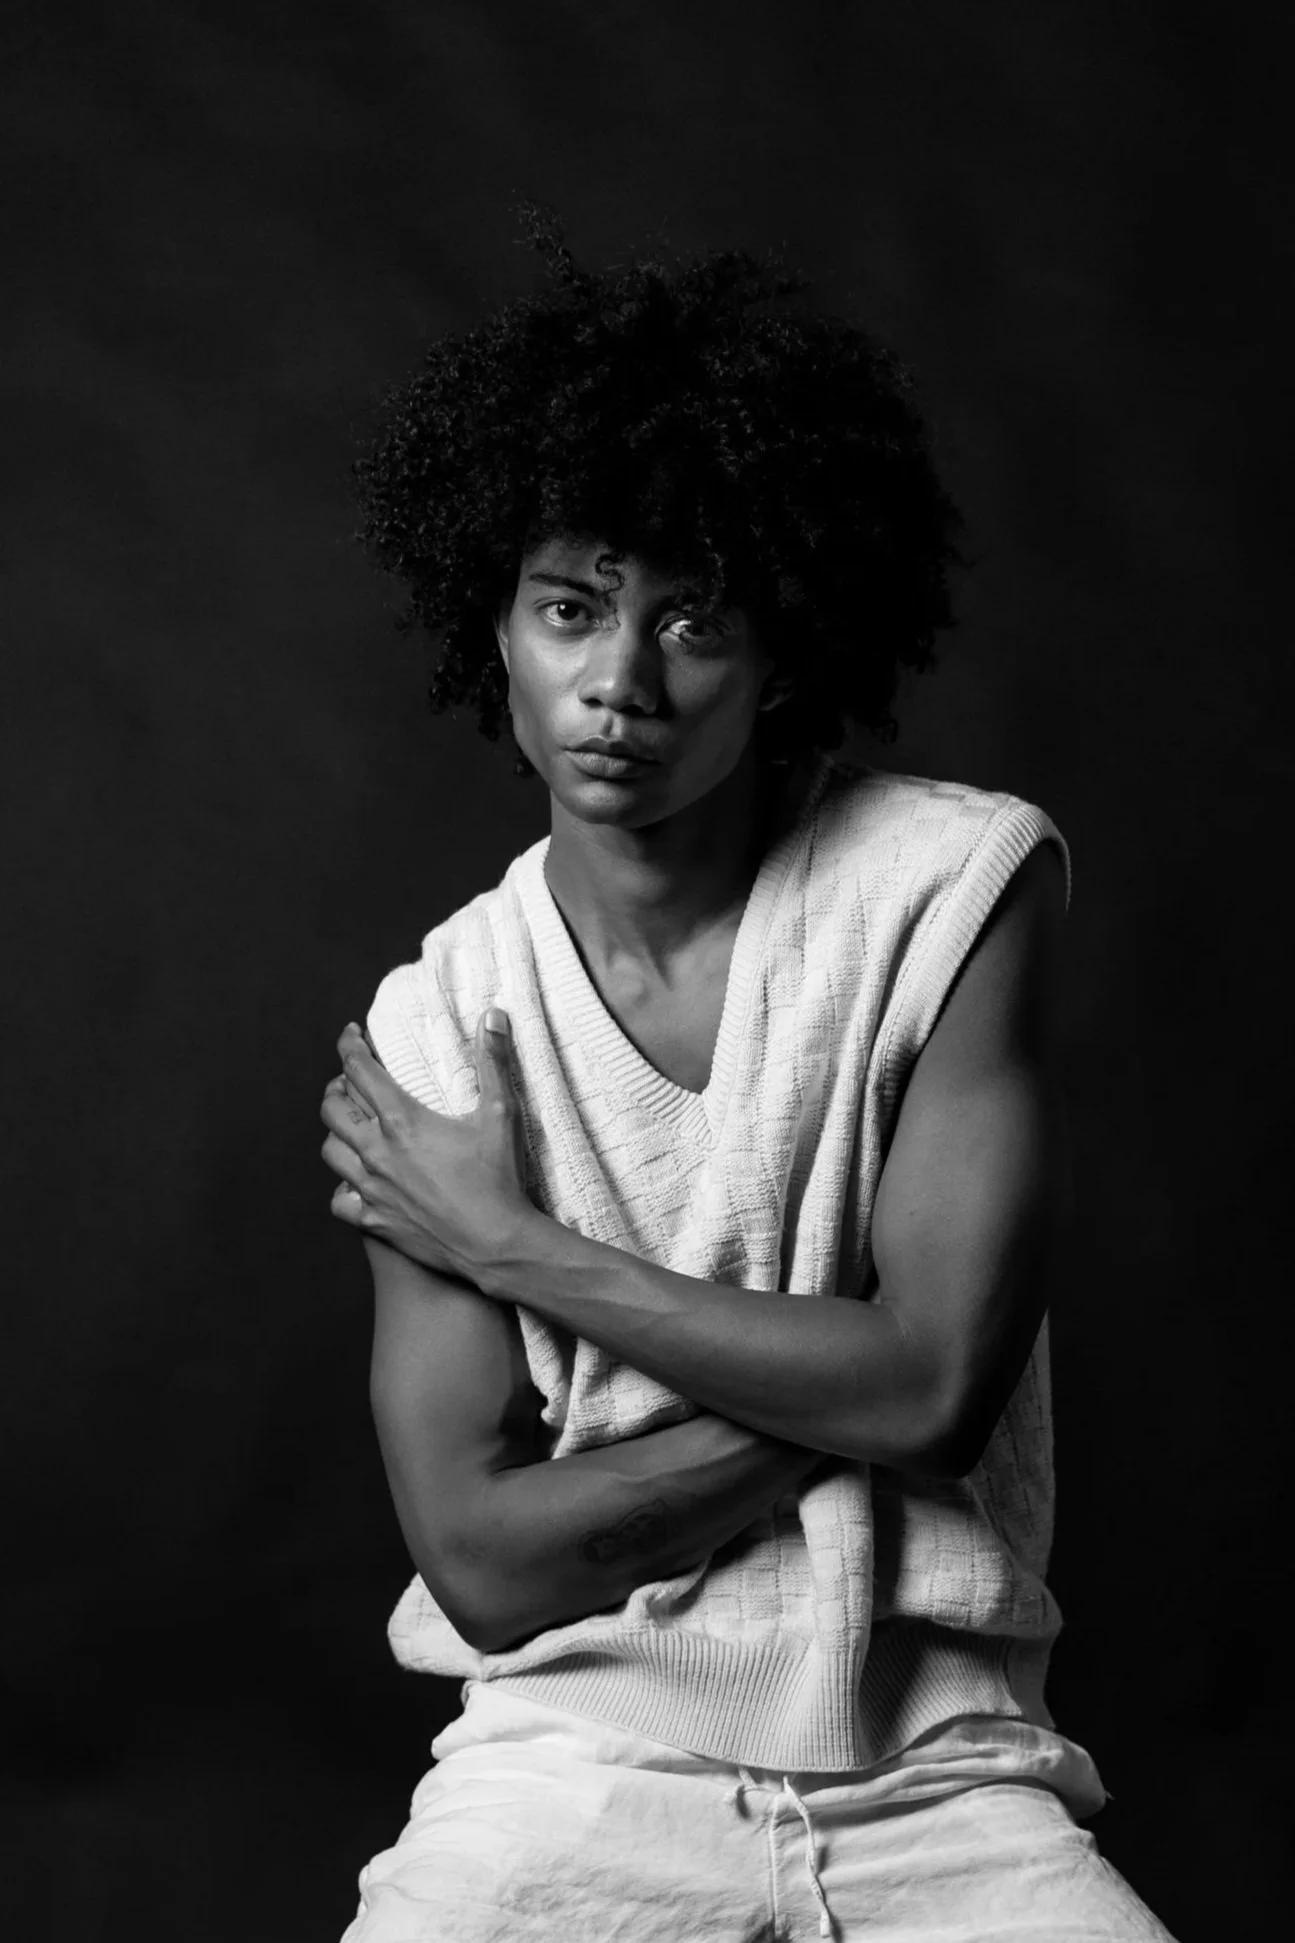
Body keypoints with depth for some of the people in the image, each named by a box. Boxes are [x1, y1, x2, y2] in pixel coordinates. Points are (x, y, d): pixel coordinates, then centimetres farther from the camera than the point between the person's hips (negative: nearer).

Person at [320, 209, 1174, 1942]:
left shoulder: (963, 884, -4)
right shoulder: (436, 1022, -1)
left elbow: (934, 1383, -12)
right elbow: (481, 1556, -5)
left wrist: (511, 1242, -7)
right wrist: (833, 1392, -11)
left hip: (937, 1777, -1)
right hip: (575, 1758, 1)